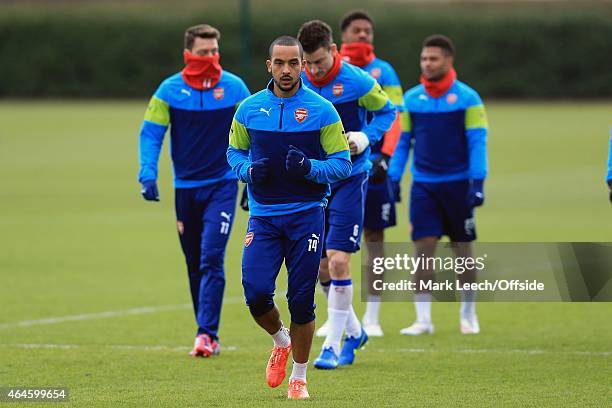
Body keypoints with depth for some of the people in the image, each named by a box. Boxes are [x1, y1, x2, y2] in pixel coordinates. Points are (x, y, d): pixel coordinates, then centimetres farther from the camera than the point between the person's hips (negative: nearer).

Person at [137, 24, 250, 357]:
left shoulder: (234, 88, -4)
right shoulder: (170, 90, -4)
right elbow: (151, 133, -4)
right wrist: (148, 175, -17)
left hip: (222, 183, -2)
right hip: (186, 188, 2)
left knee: (211, 259, -15)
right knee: (194, 264, 9)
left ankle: (207, 333, -16)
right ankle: (207, 333, 20)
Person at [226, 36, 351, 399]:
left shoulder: (322, 111, -4)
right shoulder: (250, 109, 4)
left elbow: (342, 164, -2)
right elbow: (235, 151, 16)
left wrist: (310, 168, -22)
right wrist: (249, 171, -6)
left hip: (307, 215, -2)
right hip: (263, 216, 2)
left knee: (301, 300, 0)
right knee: (256, 293, -11)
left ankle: (299, 378, 17)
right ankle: (281, 341, 22)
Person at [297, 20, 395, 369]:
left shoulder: (356, 81, -11)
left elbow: (387, 111, 4)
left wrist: (367, 137, -13)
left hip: (349, 179, -5)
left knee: (338, 260, -13)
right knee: (320, 266, 8)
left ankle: (334, 344, -3)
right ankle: (354, 331, 30)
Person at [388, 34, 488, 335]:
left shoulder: (467, 98, -4)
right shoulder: (411, 99, 5)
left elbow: (477, 142, -6)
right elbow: (402, 141, 12)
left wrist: (477, 182, -14)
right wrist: (393, 178, 5)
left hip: (457, 184, -2)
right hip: (423, 184, 2)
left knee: (462, 248, 8)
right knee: (422, 248, -7)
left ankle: (468, 314, 23)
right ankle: (423, 319, -7)